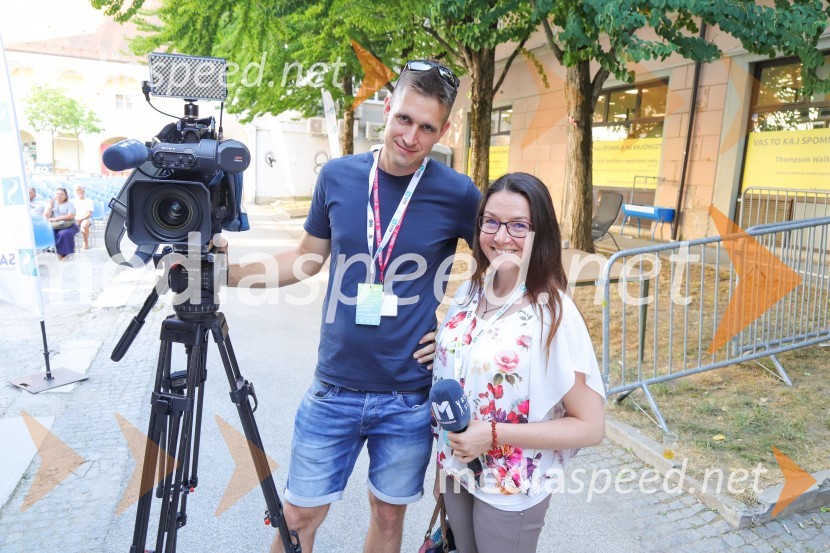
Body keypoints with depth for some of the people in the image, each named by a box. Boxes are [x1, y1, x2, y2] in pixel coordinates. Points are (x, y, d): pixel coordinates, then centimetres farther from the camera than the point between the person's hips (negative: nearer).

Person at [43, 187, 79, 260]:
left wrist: (56, 219, -14)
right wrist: (50, 205, -4)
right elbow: (46, 216, 5)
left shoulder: (69, 204, 7)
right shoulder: (51, 203, 17)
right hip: (54, 227, 3)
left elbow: (71, 216, -10)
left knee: (65, 234, -36)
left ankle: (67, 255, -28)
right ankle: (60, 255, -29)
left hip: (68, 226, -3)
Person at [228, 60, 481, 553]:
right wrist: (229, 272, -2)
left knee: (389, 513, 18)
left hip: (409, 399, -1)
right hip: (334, 389, 2)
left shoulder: (458, 194, -9)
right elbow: (308, 259, 9)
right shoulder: (338, 176, -2)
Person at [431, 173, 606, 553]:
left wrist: (495, 434, -24)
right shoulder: (469, 292, -5)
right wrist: (443, 463, 7)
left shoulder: (554, 313, -22)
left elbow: (590, 426, -18)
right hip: (457, 472, 5)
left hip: (511, 491, -5)